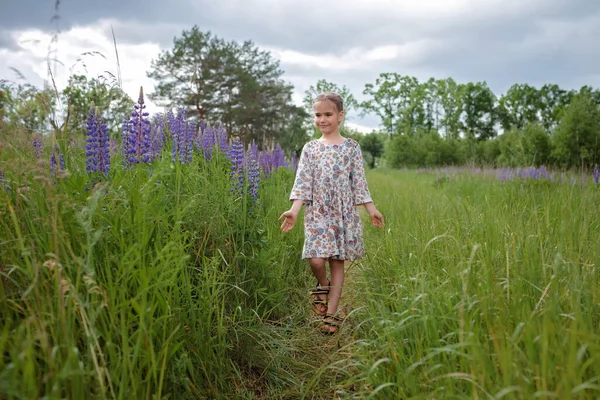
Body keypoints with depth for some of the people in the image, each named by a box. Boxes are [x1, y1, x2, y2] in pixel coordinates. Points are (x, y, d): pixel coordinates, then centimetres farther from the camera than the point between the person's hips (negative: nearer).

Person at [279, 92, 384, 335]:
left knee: (337, 262, 2)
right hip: (317, 213, 0)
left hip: (344, 212, 0)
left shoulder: (351, 147, 5)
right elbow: (302, 183, -1)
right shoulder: (310, 149, 6)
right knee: (316, 260, -14)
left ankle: (331, 314, 12)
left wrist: (371, 209, 0)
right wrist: (294, 210, -13)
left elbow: (359, 182, 6)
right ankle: (323, 285, 22)